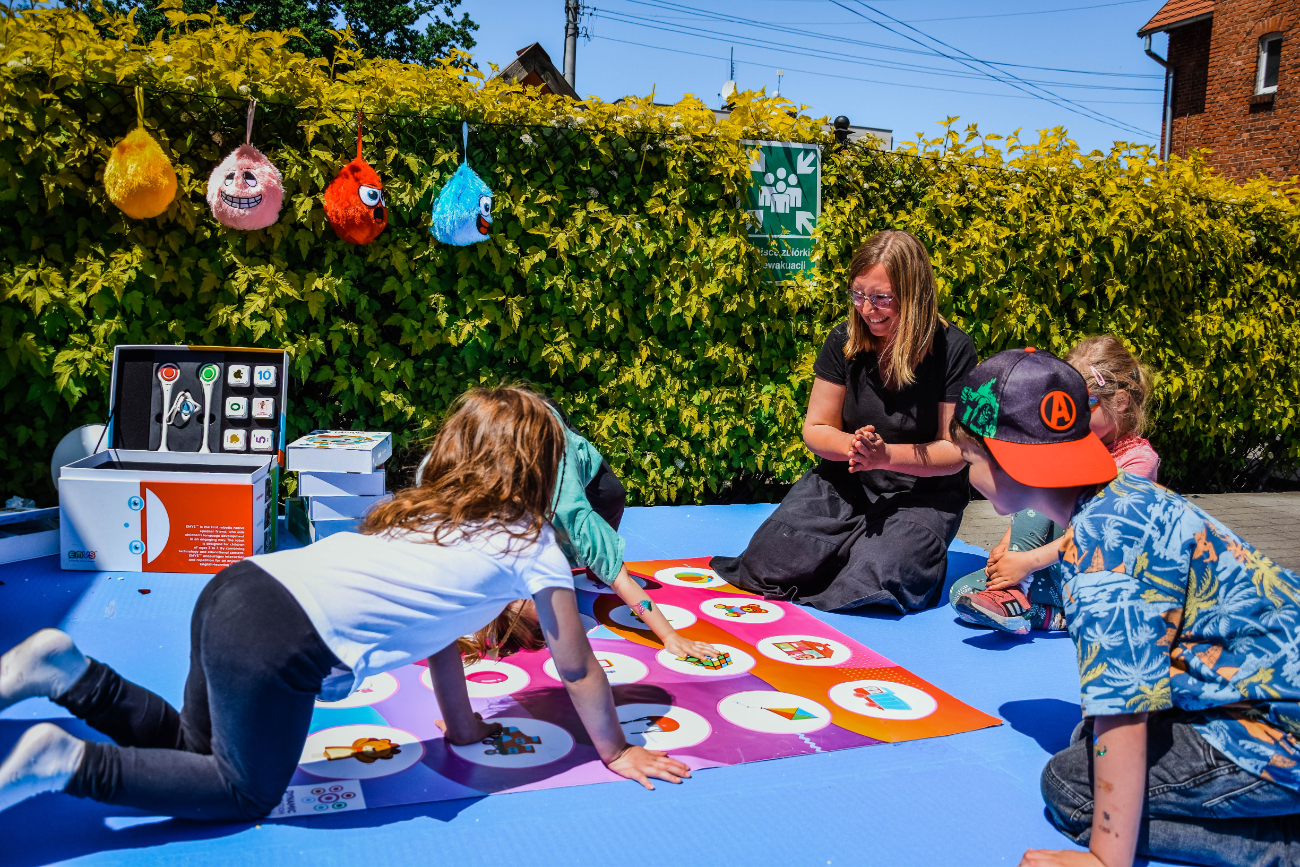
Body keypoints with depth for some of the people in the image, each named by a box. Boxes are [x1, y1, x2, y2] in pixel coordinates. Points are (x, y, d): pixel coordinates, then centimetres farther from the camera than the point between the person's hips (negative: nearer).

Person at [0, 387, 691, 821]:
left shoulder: (430, 508, 24)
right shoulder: (533, 546, 4)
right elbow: (577, 669, 13)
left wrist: (461, 725, 40)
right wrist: (616, 752, 27)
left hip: (240, 584, 8)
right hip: (283, 640, -8)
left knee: (198, 746, 30)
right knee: (247, 793, 16)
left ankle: (70, 671, 15)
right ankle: (67, 762, 4)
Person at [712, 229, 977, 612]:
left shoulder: (953, 350, -12)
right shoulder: (844, 342, -3)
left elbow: (957, 452, -9)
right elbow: (815, 429, 3)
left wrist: (886, 455, -26)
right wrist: (851, 445, -21)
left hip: (923, 493, -2)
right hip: (846, 484, 3)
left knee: (874, 584, -29)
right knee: (769, 562, -19)